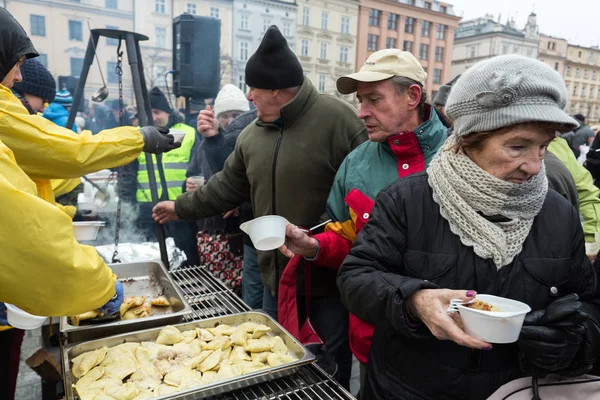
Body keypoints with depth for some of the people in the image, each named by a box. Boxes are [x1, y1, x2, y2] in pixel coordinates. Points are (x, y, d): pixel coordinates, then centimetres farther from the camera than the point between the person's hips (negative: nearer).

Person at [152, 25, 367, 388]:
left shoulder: (336, 118, -16)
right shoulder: (253, 134, 7)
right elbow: (228, 186, 16)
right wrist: (182, 207, 19)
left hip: (329, 272, -6)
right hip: (277, 272, 7)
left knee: (333, 360, 14)